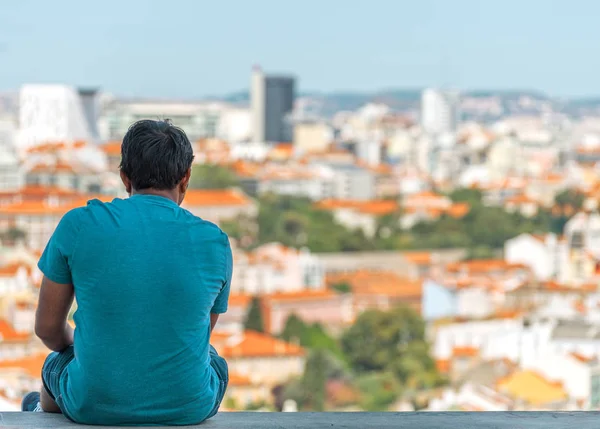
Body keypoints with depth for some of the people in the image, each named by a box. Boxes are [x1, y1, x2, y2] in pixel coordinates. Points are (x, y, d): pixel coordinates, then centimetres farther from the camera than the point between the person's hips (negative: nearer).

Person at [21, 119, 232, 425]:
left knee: (57, 364, 37)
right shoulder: (216, 243, -6)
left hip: (93, 404, 0)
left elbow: (47, 327, 0)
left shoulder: (78, 226, -9)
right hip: (188, 406, 1)